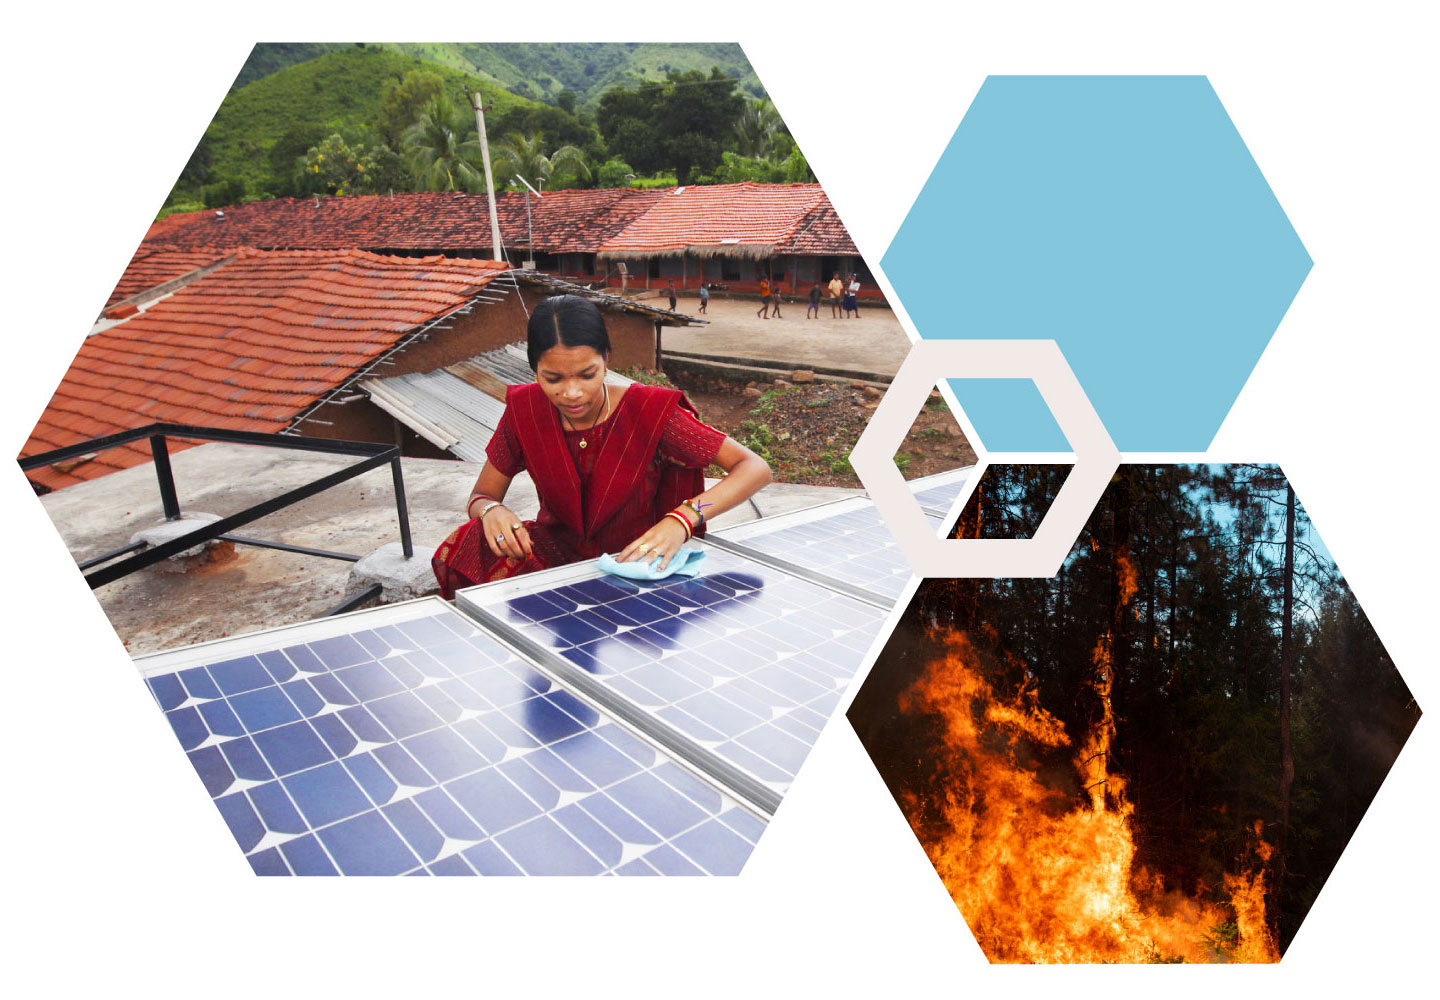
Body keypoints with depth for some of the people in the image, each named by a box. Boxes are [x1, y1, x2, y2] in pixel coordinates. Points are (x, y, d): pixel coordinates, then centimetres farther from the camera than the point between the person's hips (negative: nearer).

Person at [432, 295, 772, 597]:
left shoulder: (649, 412, -18)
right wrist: (491, 511, -23)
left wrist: (683, 518, -37)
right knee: (467, 545, -25)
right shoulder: (525, 410, -8)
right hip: (557, 554, 3)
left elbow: (756, 469, -20)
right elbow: (479, 497, 3)